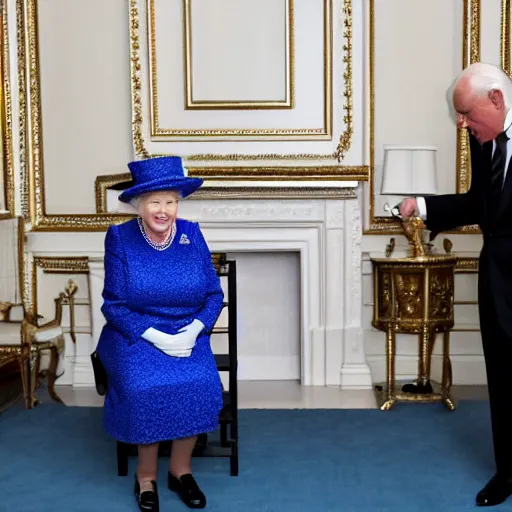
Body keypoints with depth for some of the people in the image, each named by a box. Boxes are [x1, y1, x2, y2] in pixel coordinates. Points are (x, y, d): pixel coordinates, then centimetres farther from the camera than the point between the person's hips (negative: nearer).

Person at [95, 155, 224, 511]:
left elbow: (214, 295, 2)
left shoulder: (192, 234, -1)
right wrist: (155, 336, -18)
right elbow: (114, 305, -7)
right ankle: (146, 475, -5)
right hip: (135, 334, -1)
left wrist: (194, 329, -16)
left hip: (187, 333, 2)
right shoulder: (120, 238, -7)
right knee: (144, 386, -29)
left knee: (199, 382, -25)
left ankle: (181, 469, -3)